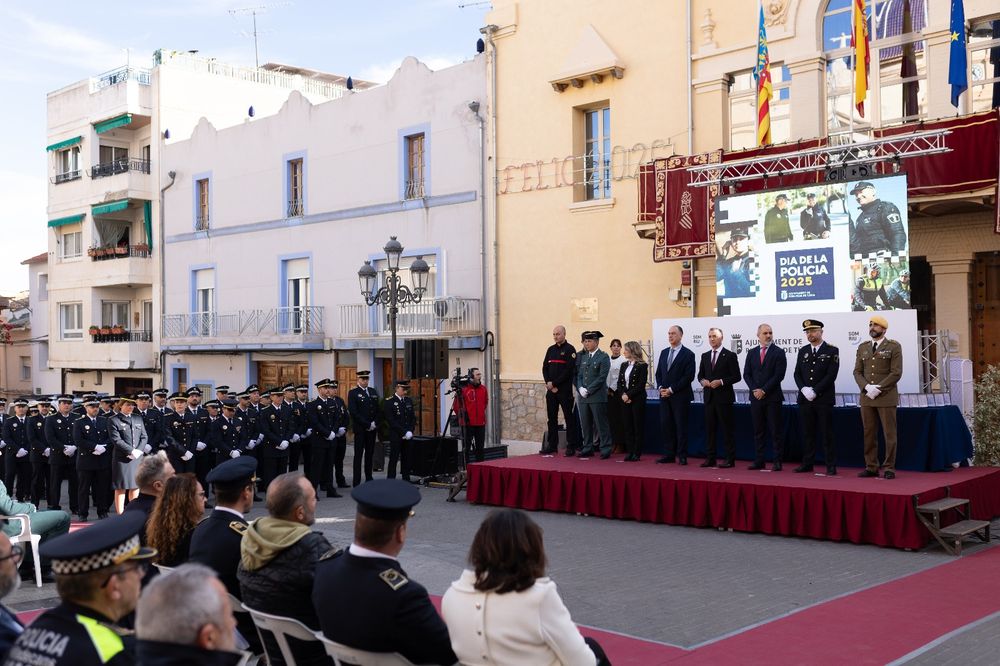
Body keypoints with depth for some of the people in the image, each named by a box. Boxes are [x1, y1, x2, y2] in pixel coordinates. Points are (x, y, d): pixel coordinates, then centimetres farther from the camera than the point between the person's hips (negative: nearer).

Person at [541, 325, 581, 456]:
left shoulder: (570, 350, -6)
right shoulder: (551, 349, 13)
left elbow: (569, 370, -14)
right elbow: (545, 367, 11)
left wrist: (554, 383, -14)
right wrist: (548, 383, -5)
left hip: (565, 390, -6)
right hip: (551, 390, 6)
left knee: (569, 418, -2)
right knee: (552, 418, 9)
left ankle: (571, 446, 1)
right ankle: (552, 445, 16)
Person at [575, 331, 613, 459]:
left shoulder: (603, 357, -5)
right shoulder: (583, 357, 15)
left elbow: (602, 377, -12)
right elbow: (579, 375, 14)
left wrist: (588, 390, -15)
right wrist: (580, 388, -4)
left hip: (597, 396, -6)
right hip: (583, 396, 6)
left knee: (601, 424, -3)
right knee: (585, 424, 10)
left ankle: (605, 450, 3)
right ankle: (588, 449, 18)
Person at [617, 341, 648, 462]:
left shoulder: (642, 366, -6)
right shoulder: (624, 365, 13)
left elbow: (641, 384, -13)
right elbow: (619, 382, 9)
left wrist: (629, 395, -16)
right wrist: (622, 394, -7)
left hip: (637, 399, -6)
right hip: (625, 400, 6)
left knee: (638, 426, -1)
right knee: (627, 426, 6)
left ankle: (637, 453, 2)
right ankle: (629, 452, 12)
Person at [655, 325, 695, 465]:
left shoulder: (688, 354, -4)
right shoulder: (664, 353, 15)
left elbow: (689, 376, -11)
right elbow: (659, 373, 17)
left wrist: (671, 390, -14)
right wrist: (660, 388, -1)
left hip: (680, 397, -6)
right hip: (664, 396, 6)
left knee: (681, 426, -2)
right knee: (666, 425, 5)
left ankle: (682, 456, 4)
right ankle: (670, 454, 12)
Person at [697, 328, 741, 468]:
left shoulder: (730, 356, -3)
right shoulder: (705, 356, 14)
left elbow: (736, 377, -6)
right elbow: (700, 375, 19)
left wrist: (721, 382, -17)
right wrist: (702, 381, -3)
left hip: (724, 398, -5)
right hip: (709, 397, 6)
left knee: (728, 429, -2)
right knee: (709, 428, 7)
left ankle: (730, 459, 2)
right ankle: (710, 458, 12)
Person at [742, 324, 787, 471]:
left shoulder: (779, 352, -1)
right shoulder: (751, 353, 12)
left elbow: (779, 375, -9)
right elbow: (746, 374, 8)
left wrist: (764, 390, -13)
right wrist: (754, 390, -7)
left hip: (773, 397, -4)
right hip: (756, 397, 4)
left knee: (776, 431, -1)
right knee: (758, 431, 7)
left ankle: (777, 462, 3)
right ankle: (759, 461, 11)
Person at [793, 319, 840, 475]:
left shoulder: (832, 351, -2)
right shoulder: (803, 351, 13)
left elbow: (831, 375, -10)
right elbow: (797, 373, 10)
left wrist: (815, 391, -14)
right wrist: (804, 389, -8)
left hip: (824, 399, -4)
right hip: (805, 398, 5)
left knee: (827, 434, -2)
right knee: (807, 433, 8)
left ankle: (831, 466, 2)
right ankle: (807, 463, 14)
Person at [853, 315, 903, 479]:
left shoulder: (894, 347, -1)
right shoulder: (862, 347, 13)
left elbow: (896, 373, -8)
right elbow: (857, 371, 9)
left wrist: (878, 388, -15)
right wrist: (866, 387, -9)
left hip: (886, 397, -4)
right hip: (866, 397, 4)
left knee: (889, 434, -1)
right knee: (869, 434, 6)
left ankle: (889, 468, 4)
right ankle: (871, 467, 12)